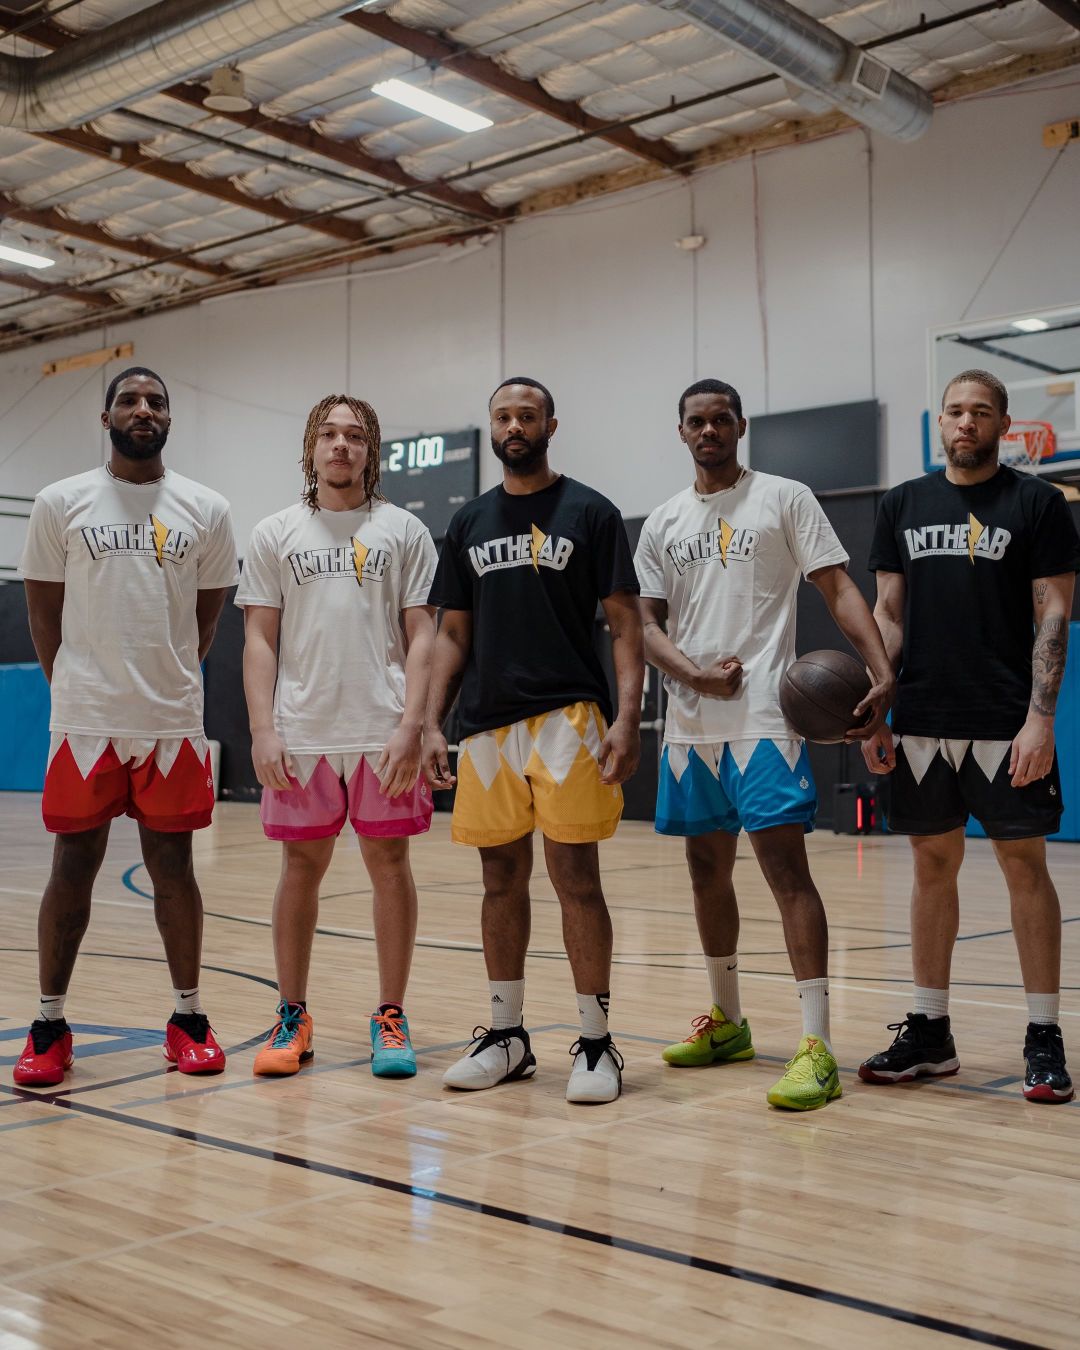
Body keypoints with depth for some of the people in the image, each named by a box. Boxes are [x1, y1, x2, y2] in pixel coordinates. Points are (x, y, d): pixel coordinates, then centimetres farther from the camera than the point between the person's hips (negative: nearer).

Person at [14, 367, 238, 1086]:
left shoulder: (207, 510, 4)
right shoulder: (61, 503, 2)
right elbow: (44, 611, 7)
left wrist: (165, 679, 11)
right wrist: (79, 688, 8)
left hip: (174, 723, 1)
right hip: (84, 722, 0)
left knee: (173, 865, 6)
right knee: (73, 866, 4)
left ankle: (189, 1016, 18)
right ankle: (50, 1024, 15)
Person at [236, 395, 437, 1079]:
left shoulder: (404, 531, 7)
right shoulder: (275, 535, 10)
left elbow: (422, 637, 2)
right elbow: (260, 639, 7)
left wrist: (410, 727, -8)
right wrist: (263, 730, -3)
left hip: (384, 733, -1)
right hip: (301, 734, 1)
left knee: (390, 864, 3)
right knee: (302, 867, 6)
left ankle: (392, 1017, 13)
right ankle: (293, 1016, 18)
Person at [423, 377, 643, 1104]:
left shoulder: (591, 513, 1)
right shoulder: (469, 523, 14)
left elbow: (626, 623, -3)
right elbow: (454, 635, 15)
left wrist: (627, 717, -14)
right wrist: (433, 723, 5)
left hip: (567, 717, -4)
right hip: (488, 724, 4)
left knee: (576, 878, -4)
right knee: (502, 878, 9)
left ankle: (597, 1042, 7)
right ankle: (508, 1034, 21)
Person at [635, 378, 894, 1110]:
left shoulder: (786, 498, 2)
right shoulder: (663, 523, 13)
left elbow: (840, 589, -5)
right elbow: (647, 622, 9)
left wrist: (883, 671, -20)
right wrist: (695, 674, -10)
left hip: (765, 719, -5)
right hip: (690, 723, 5)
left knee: (786, 865, -12)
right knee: (707, 869, 13)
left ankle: (818, 1047, -11)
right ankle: (727, 1022, 29)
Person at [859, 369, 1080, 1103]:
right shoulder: (903, 505, 11)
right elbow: (889, 615, 11)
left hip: (1006, 725, -3)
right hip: (923, 723, 4)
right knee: (933, 867, 9)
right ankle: (930, 1031, 18)